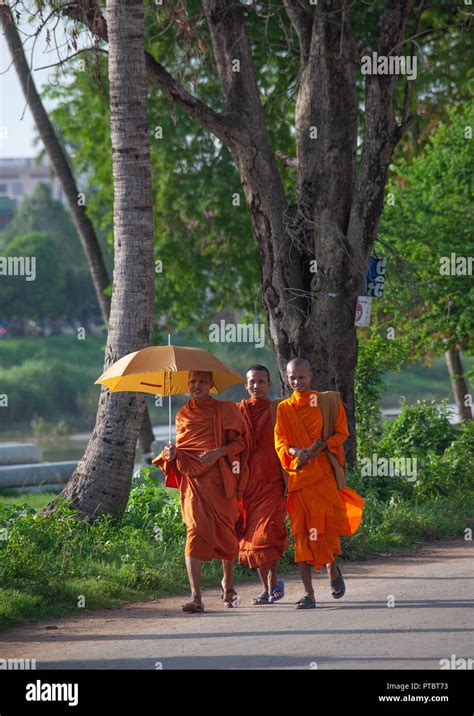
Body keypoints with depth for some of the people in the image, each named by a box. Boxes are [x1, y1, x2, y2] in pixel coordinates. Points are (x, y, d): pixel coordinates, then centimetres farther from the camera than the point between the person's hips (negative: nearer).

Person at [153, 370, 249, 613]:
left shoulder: (226, 410, 7)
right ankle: (196, 597, -22)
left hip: (221, 479, 0)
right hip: (193, 479, 0)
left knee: (226, 531, 7)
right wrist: (172, 454, -3)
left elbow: (240, 441, 4)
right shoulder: (183, 415, 14)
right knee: (196, 529, -15)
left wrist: (219, 452, -13)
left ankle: (228, 582, 35)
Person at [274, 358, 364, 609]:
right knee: (301, 531, -3)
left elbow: (341, 433, 5)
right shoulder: (283, 409, 12)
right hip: (297, 473, 2)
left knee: (327, 523, -9)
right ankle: (308, 594, -2)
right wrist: (295, 451, -17)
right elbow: (280, 440, 5)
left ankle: (333, 569, 24)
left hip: (323, 472, -1)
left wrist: (322, 445, -13)